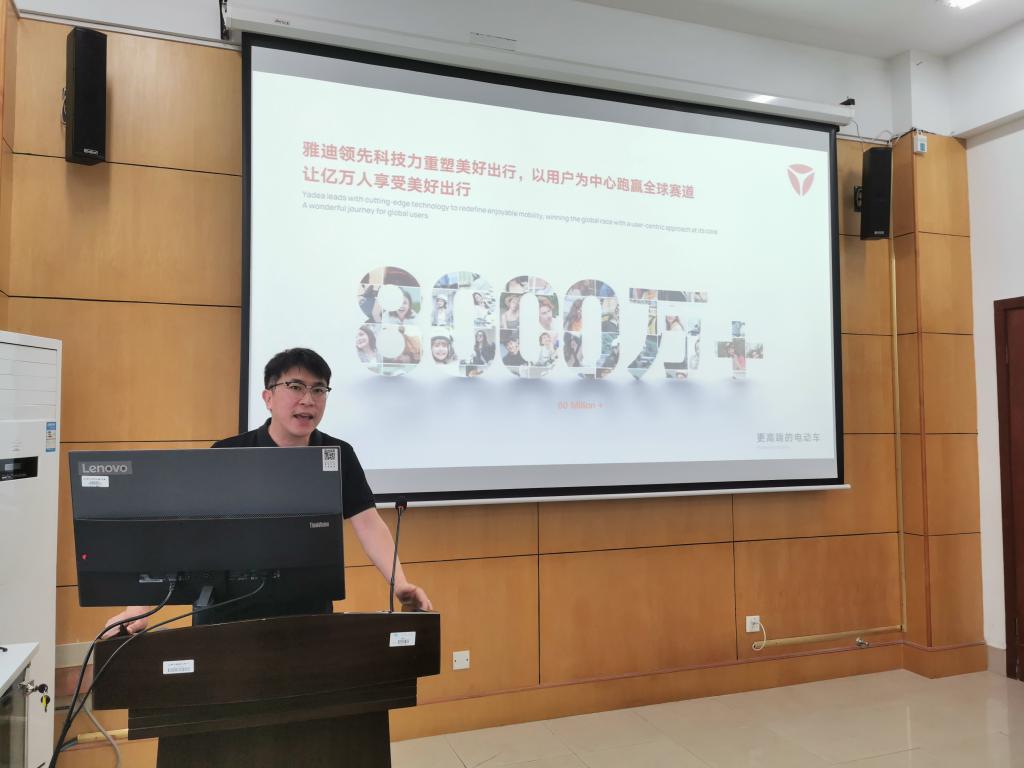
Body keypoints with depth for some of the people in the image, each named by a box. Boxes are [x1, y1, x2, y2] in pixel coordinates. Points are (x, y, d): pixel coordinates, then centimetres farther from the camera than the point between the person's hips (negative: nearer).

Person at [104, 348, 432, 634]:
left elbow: (369, 525, -11)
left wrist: (400, 583, -27)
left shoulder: (339, 456, -2)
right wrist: (139, 606, -29)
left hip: (310, 617, 2)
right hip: (229, 618, -2)